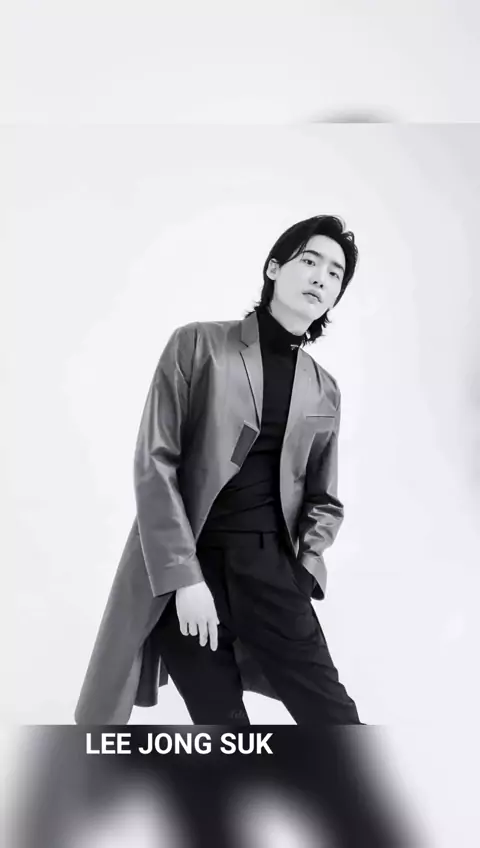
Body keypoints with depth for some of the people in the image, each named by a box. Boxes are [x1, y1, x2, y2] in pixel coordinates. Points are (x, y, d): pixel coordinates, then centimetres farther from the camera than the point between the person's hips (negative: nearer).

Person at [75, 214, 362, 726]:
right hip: (183, 569, -3)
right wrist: (184, 577, -15)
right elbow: (154, 464, -8)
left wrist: (305, 567, 0)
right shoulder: (197, 345, -2)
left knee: (334, 718, -1)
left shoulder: (324, 391, 10)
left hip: (270, 568, 3)